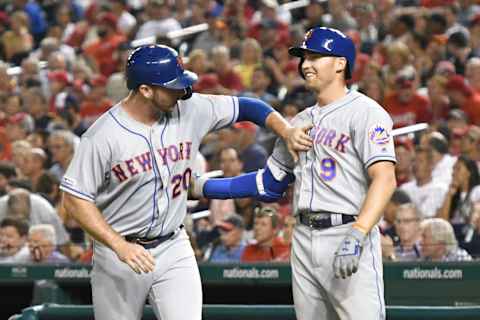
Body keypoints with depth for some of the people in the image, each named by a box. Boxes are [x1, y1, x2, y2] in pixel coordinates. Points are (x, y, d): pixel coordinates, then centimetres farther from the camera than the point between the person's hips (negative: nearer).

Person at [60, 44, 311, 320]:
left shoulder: (190, 110, -6)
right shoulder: (103, 136, -18)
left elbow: (245, 107, 5)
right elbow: (75, 199, -16)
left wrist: (287, 131, -12)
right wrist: (120, 246, -24)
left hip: (174, 248, 3)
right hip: (119, 252, -3)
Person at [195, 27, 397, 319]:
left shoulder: (365, 112, -6)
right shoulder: (301, 122, 19)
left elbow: (384, 179, -17)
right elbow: (269, 184, 25)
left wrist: (357, 235, -29)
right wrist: (202, 186, 20)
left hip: (347, 232, -8)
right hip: (304, 240, 8)